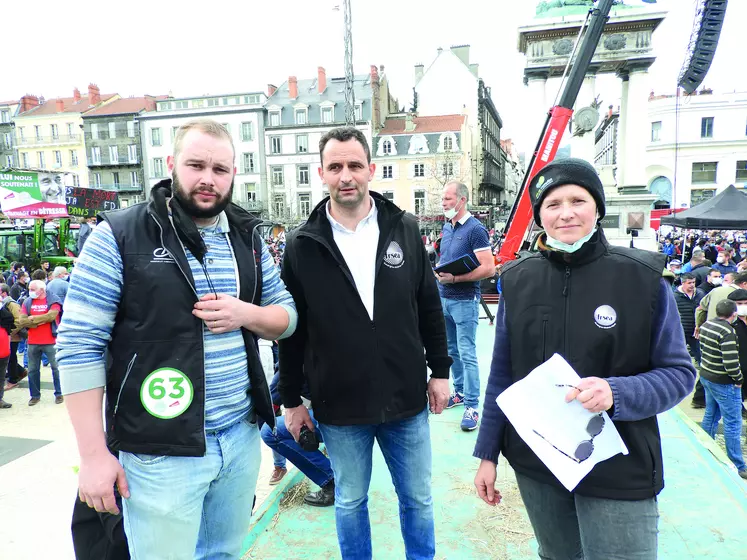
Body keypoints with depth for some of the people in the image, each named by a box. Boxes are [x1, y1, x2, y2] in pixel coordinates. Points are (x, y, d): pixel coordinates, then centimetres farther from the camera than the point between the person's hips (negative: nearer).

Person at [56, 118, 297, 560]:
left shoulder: (248, 238, 6)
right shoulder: (118, 237, -10)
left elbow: (288, 315, 10)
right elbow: (79, 344, -11)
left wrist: (247, 314, -12)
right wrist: (94, 454, -12)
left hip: (242, 437, 5)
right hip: (160, 450, -5)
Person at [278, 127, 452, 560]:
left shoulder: (404, 229, -1)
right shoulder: (302, 245, -5)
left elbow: (430, 307, 5)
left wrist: (440, 370, 4)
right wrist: (291, 399, 2)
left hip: (406, 399, 2)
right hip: (338, 407, -1)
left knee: (418, 498, 19)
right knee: (350, 501, 18)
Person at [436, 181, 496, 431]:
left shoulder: (475, 229, -13)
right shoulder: (446, 227, 11)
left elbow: (488, 269, -18)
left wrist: (455, 278, -23)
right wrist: (439, 271, 1)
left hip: (464, 300, -8)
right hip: (444, 298, 8)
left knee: (467, 354, -4)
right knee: (452, 351, 16)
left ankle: (472, 405, 3)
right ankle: (460, 391, 30)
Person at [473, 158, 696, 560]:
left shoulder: (644, 279, -10)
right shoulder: (518, 281, -2)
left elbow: (679, 372, -5)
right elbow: (502, 375, 4)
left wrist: (616, 392, -25)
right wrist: (487, 454, 5)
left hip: (619, 471, -2)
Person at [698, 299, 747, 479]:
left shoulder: (706, 325, 1)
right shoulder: (728, 332, -24)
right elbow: (731, 363, -26)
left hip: (706, 375, 8)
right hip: (724, 383, -8)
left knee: (710, 416, 21)